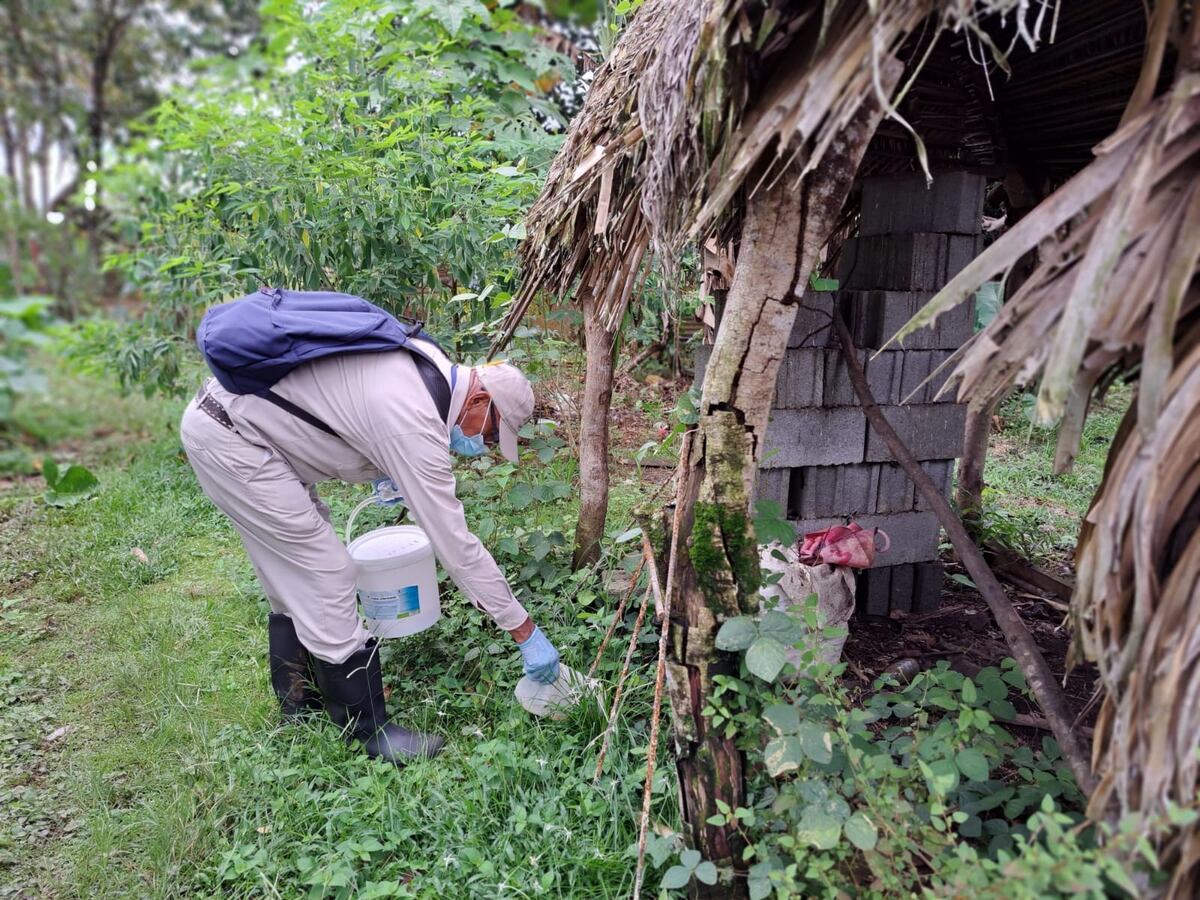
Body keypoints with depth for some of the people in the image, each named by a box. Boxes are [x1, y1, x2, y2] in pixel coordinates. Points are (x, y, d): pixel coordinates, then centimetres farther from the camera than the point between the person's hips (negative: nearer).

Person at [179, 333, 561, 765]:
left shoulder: (426, 359, 2)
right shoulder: (415, 425, -25)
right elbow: (454, 542, -23)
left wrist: (382, 469, 11)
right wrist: (526, 631, -15)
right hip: (225, 440, -10)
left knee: (294, 573, 18)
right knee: (325, 577, -7)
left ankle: (300, 701, 34)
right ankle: (368, 731, 6)